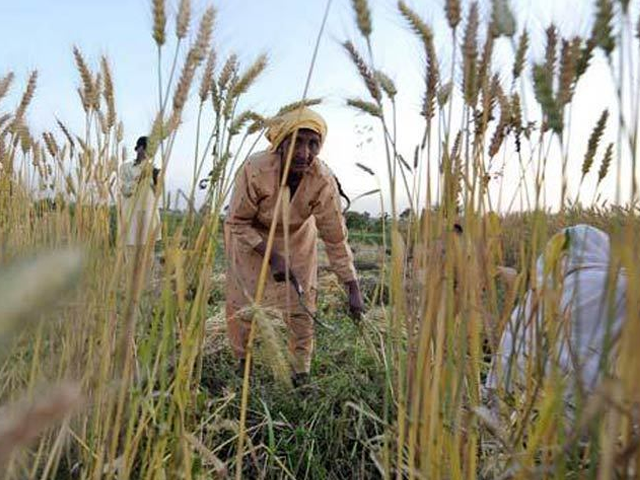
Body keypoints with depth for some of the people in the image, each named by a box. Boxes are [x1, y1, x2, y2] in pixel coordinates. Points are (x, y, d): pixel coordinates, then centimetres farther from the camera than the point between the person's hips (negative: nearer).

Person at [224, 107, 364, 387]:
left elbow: (336, 239, -22)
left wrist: (353, 290, -21)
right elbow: (237, 223, -22)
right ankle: (242, 362, 29)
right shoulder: (255, 170, -36)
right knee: (242, 302, 5)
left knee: (301, 305, 2)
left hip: (296, 238, 1)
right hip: (251, 237, -1)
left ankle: (301, 374, 20)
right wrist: (273, 257, -29)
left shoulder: (323, 181, -31)